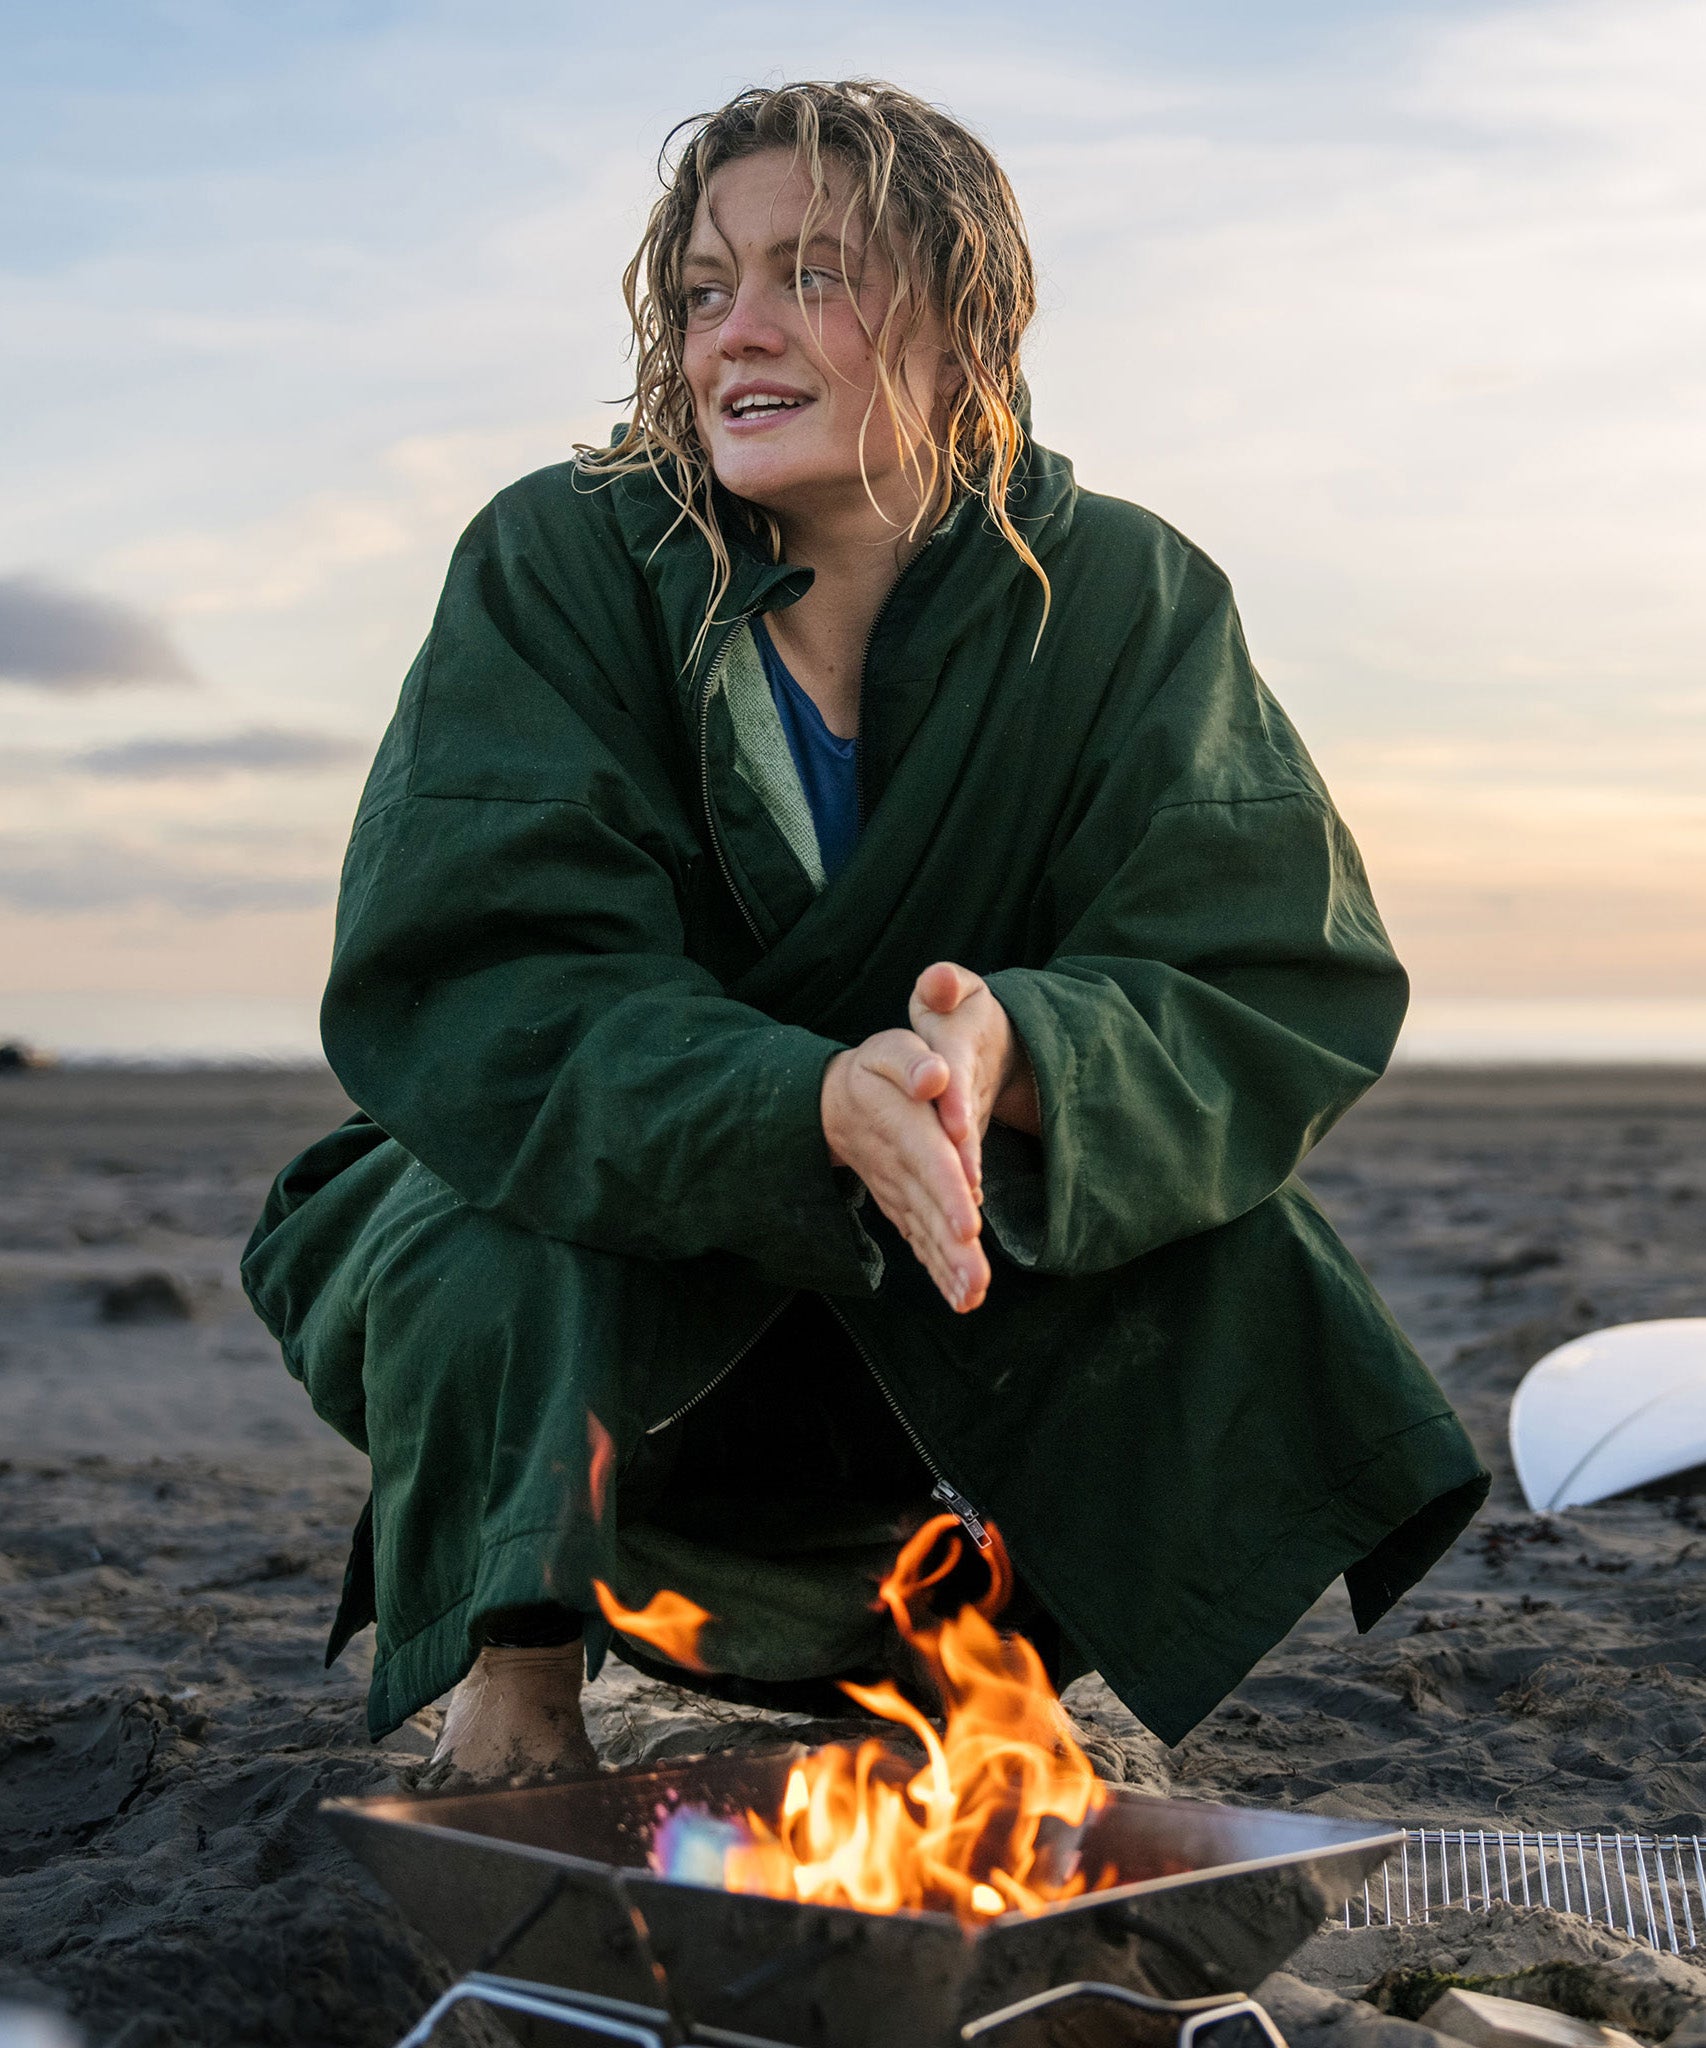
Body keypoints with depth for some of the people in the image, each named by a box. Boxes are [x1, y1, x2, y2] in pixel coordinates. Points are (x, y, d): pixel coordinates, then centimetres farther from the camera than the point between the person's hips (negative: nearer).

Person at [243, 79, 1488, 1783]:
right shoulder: (556, 564, -15)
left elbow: (1287, 985, -19)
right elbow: (464, 989, -26)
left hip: (945, 1327, 2)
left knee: (1234, 1260, -22)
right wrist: (825, 1100, -44)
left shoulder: (1124, 600, -10)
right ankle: (511, 1687, -6)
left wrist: (1007, 1052, -41)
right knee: (493, 1254, -33)